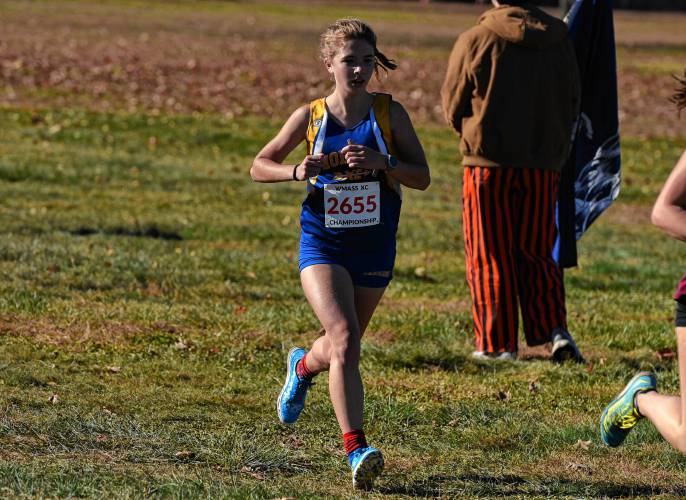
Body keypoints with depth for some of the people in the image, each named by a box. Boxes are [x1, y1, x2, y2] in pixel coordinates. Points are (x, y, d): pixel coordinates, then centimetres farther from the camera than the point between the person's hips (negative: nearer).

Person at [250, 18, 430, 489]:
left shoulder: (390, 112, -3)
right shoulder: (310, 116, -3)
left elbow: (422, 177, -2)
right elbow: (260, 166, 6)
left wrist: (381, 163, -21)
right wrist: (298, 172, -15)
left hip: (374, 249, 2)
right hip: (323, 244, -2)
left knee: (341, 347, 17)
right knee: (344, 340, -21)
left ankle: (303, 365, 54)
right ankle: (356, 449, -22)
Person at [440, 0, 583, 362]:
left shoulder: (474, 41, -10)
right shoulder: (560, 41, 2)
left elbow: (452, 106, 1)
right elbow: (572, 104, 10)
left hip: (488, 163, -3)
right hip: (544, 164, 4)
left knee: (489, 256, 5)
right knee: (537, 253, 13)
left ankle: (496, 343, 6)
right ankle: (555, 329, -1)